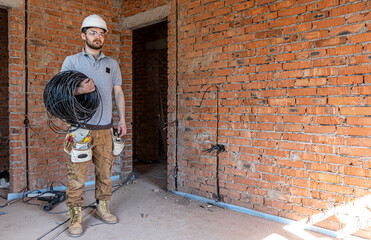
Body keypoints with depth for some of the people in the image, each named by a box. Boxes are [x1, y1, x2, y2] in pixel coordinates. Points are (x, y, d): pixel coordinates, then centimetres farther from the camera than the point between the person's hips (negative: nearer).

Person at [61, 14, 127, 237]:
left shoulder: (112, 63, 15)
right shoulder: (72, 61, 6)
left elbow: (118, 93, 14)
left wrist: (122, 119, 7)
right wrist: (79, 90, -21)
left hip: (105, 127, 3)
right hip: (80, 127, -3)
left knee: (105, 171, 8)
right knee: (77, 173, -4)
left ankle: (102, 207, 23)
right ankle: (76, 216, 8)